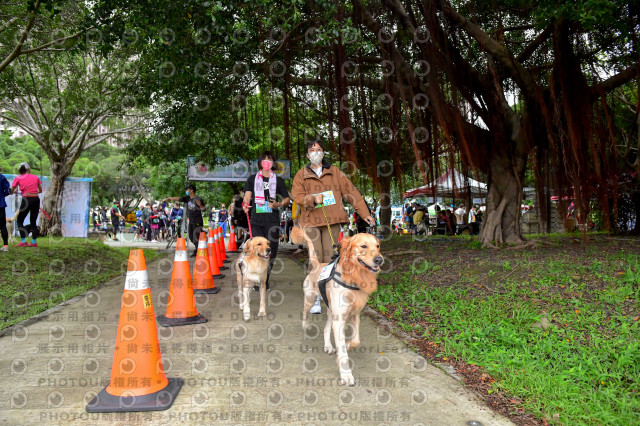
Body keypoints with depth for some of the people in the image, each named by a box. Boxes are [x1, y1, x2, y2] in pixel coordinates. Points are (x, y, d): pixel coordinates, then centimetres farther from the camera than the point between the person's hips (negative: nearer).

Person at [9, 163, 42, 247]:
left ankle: (23, 241, 3)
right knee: (33, 222, 11)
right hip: (36, 199, 3)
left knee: (20, 221, 10)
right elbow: (40, 190, 16)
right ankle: (34, 242, 10)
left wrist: (15, 192, 28)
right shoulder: (36, 177, 8)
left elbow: (11, 192, 7)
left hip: (26, 200, -3)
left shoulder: (18, 178, 3)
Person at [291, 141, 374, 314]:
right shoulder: (301, 174, 13)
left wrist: (364, 213, 5)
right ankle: (315, 298, -1)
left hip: (332, 221, 1)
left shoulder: (334, 172, 13)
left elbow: (351, 192, 10)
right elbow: (297, 196, 2)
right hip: (311, 221, 0)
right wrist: (313, 199, -18)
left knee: (330, 258, -4)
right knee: (316, 258, -8)